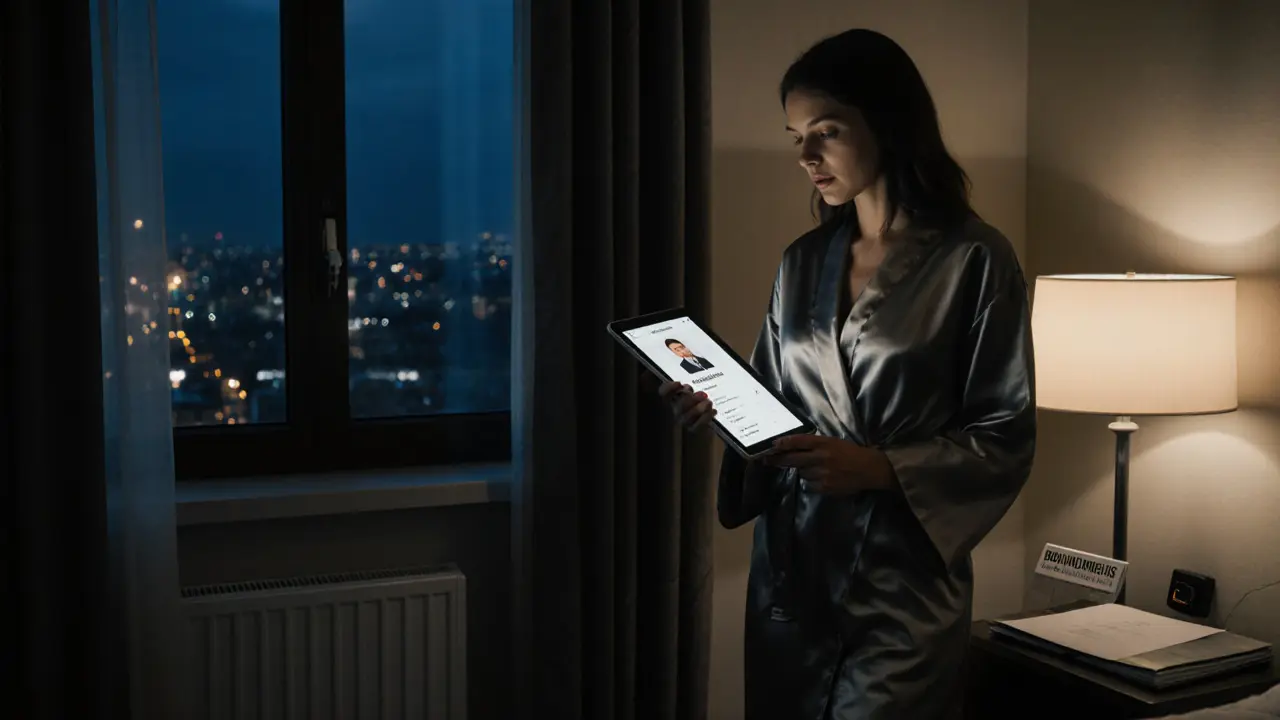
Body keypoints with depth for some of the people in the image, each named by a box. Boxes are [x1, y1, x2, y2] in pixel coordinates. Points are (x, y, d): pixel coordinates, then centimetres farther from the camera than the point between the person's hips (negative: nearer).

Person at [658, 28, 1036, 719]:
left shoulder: (973, 260, -7)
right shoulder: (802, 262, 10)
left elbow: (1005, 439, -7)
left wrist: (880, 467, -19)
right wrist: (720, 407, -7)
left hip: (902, 581, -5)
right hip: (788, 568, 5)